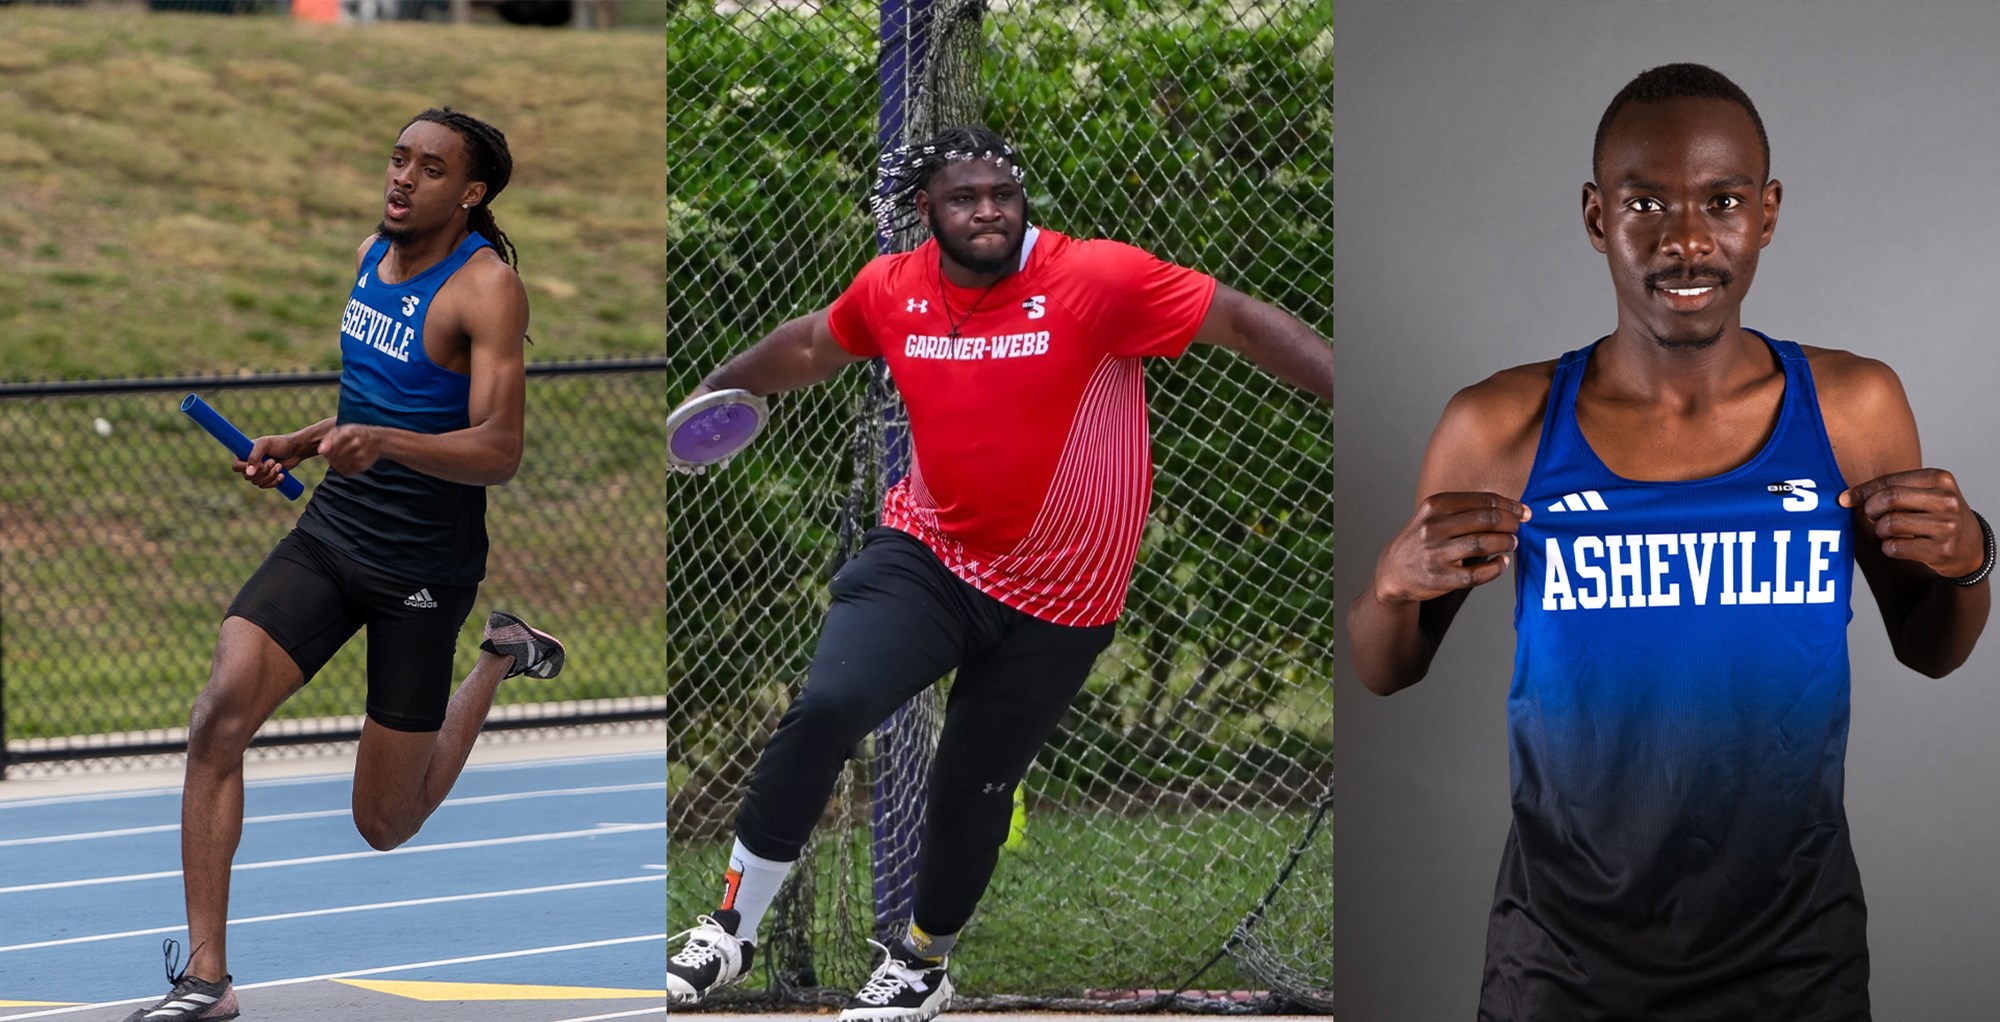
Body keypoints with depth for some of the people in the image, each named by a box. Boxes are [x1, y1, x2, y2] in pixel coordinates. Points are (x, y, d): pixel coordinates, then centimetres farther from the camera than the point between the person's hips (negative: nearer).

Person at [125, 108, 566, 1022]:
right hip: (331, 531, 6)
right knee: (219, 714, -18)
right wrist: (299, 444, 11)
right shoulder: (373, 254, 7)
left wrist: (384, 443, -39)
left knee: (385, 826, 6)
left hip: (423, 567, -6)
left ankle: (502, 658, 32)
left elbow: (498, 450, -25)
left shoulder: (486, 287, -16)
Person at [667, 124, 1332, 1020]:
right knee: (824, 708, -21)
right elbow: (811, 346, 19)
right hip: (924, 556, 2)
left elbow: (1246, 324, -13)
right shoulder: (892, 291, -4)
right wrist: (719, 386, 30)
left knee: (971, 795, 7)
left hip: (1054, 604, -2)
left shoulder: (1098, 280, -17)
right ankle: (732, 929, -7)